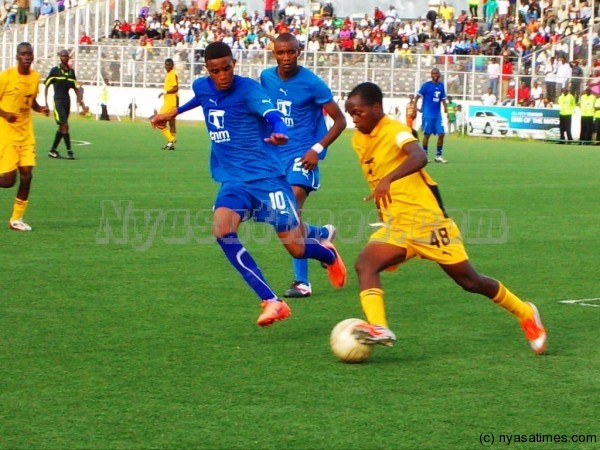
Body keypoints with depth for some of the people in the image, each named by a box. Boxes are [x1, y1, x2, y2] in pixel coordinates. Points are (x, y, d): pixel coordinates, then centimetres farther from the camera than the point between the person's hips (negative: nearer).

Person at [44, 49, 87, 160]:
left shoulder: (71, 71, 10)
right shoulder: (55, 70, -3)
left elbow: (76, 88, 14)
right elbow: (47, 86, 0)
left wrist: (82, 103, 8)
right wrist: (46, 102, -7)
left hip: (67, 100, 6)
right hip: (58, 100, -6)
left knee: (61, 127, 8)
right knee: (64, 125, -14)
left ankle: (53, 150, 17)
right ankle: (69, 151, -12)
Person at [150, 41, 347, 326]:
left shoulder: (248, 89, -14)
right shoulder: (202, 87, 4)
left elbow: (272, 114, -32)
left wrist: (278, 132, -55)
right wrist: (173, 113, 43)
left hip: (266, 177, -5)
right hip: (233, 181, 5)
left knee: (297, 248, -5)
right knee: (222, 230, -26)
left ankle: (328, 254, 36)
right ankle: (271, 302, -22)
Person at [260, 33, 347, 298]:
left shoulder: (312, 83, -12)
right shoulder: (266, 77, 4)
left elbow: (339, 120, -7)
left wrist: (317, 149, -17)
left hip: (302, 155, -6)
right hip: (276, 154, 6)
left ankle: (302, 282, -13)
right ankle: (322, 234, 34)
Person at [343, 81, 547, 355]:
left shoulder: (395, 131, -16)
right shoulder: (358, 140, 8)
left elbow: (419, 157, -37)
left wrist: (388, 179, -51)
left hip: (427, 220, -7)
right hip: (395, 227, 7)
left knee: (469, 281, 3)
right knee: (364, 265, -21)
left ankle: (525, 314, 24)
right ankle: (379, 329, -32)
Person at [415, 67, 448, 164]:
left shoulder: (441, 85, 9)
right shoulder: (426, 85, -6)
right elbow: (418, 96, -5)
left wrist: (445, 108, 3)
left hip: (437, 114, 5)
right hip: (428, 114, -5)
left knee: (441, 134, -1)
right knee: (427, 134, -1)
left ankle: (438, 156, 7)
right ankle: (424, 155, 9)